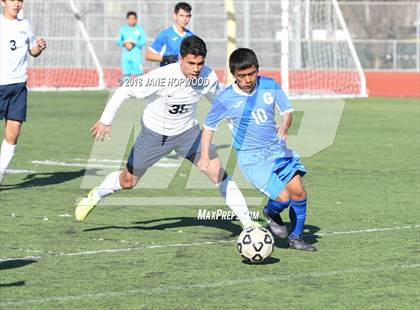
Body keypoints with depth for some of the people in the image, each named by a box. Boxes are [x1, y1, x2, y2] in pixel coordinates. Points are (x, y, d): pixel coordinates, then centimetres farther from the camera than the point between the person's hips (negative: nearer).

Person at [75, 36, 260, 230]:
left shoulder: (208, 77, -20)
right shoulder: (162, 77, -33)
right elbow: (124, 91, -22)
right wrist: (105, 121, -19)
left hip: (188, 131, 2)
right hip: (154, 134, -2)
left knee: (218, 174, -14)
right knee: (128, 182, 14)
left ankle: (247, 222, -5)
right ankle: (95, 196, 45)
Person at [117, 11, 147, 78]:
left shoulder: (140, 29, 4)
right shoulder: (123, 29, 12)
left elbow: (143, 41, -3)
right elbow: (119, 41, 10)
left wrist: (133, 44, -16)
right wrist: (125, 44, -11)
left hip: (136, 55, -3)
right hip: (125, 55, 3)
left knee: (138, 73, -10)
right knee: (126, 73, 2)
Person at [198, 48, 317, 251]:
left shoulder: (269, 86, -4)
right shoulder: (225, 99, -11)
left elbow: (287, 112, 4)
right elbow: (208, 126, 3)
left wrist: (285, 125, -19)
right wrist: (204, 157, -4)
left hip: (277, 149, 4)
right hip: (252, 158, -4)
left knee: (299, 192, -4)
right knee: (283, 198, -17)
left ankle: (296, 238, 18)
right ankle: (271, 214, 19)